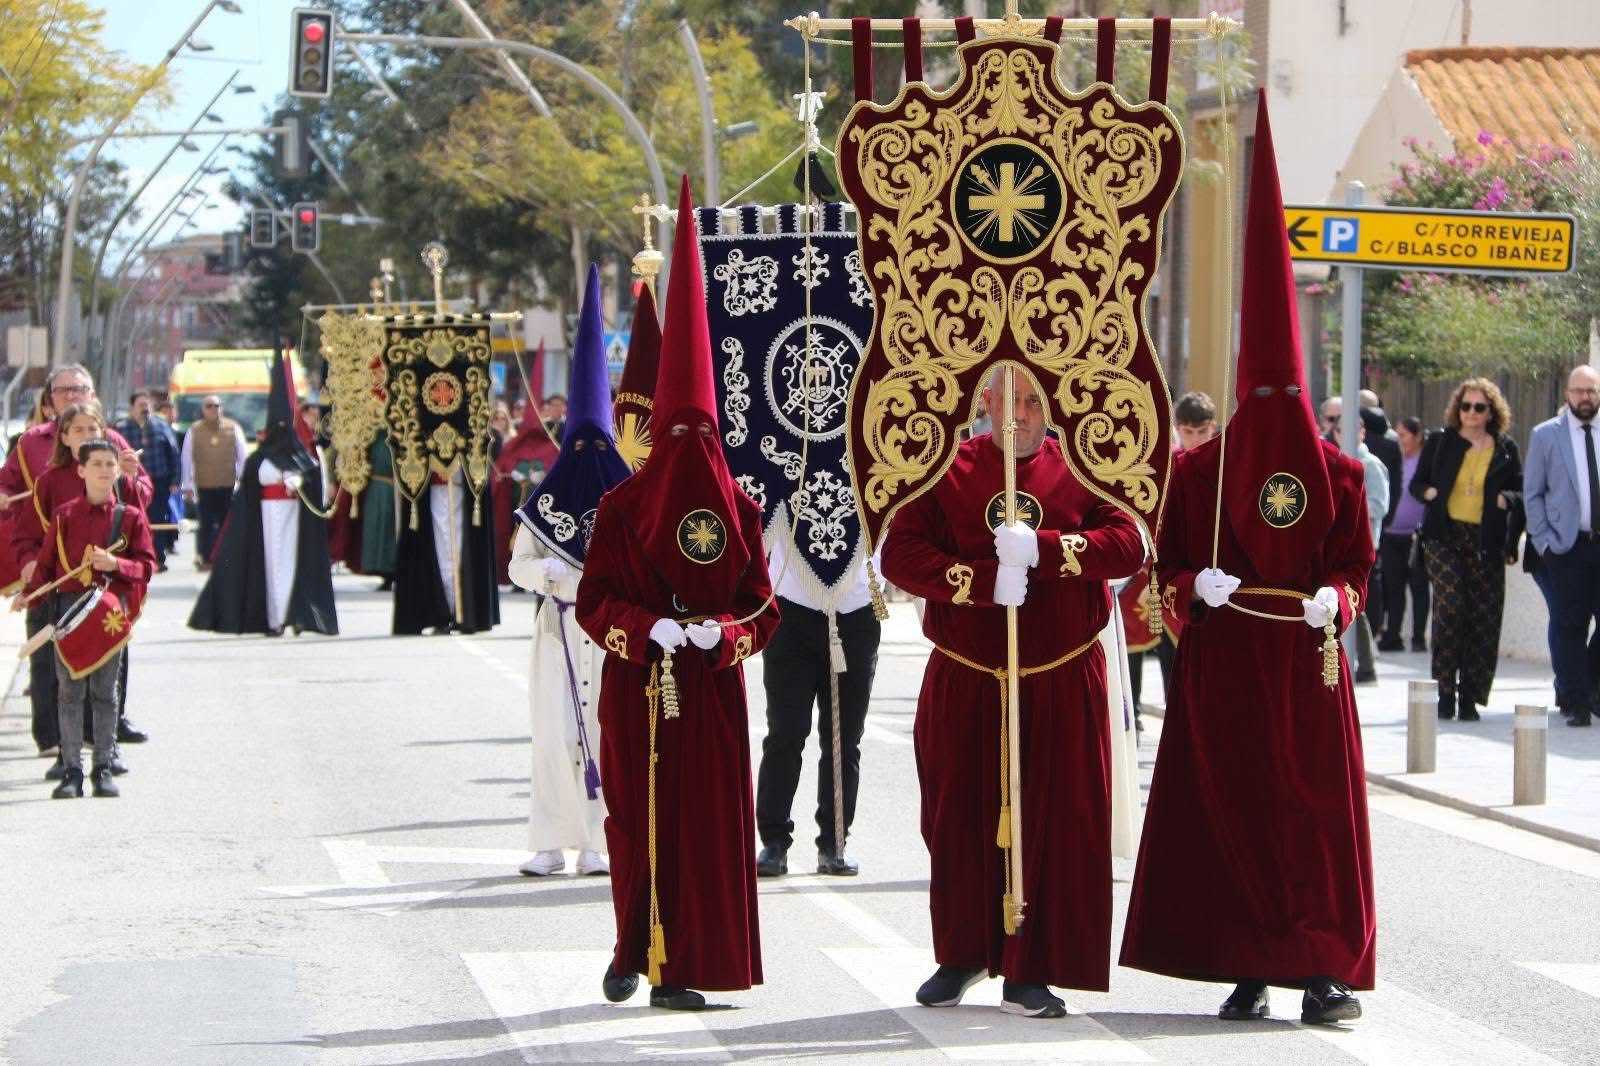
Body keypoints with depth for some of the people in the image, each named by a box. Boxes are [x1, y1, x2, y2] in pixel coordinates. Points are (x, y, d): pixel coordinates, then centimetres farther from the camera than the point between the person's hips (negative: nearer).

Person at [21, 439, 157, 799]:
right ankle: (71, 769, 2)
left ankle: (103, 768, 10)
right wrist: (30, 595, 2)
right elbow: (47, 562, 10)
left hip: (112, 612, 0)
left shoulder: (131, 516, 3)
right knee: (70, 690, -1)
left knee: (105, 691, 3)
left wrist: (116, 564, -14)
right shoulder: (64, 516, 5)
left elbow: (147, 565, 2)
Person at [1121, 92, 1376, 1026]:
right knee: (1230, 808, 0)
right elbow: (1167, 562, 5)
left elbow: (1357, 565, 6)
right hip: (1221, 663, 0)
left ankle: (1326, 970, -1)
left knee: (1318, 809, -2)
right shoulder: (1198, 472, 2)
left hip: (1307, 661, 0)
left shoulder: (1340, 473, 3)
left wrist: (1334, 598, -14)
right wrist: (1195, 586, -15)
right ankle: (1251, 972, 6)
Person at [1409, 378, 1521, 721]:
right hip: (1444, 537, -2)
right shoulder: (1439, 442, 10)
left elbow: (1521, 490, 16)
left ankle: (1469, 698, 8)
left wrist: (1505, 499, -6)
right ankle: (1445, 690, -9)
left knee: (1483, 617, -1)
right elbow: (1416, 484, 15)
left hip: (1486, 542, 2)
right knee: (1450, 604, -18)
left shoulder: (1505, 449, 11)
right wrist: (1429, 493, -7)